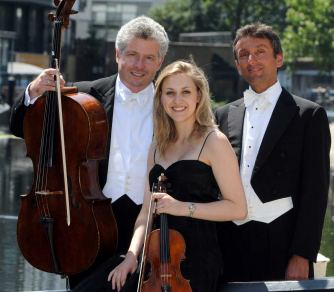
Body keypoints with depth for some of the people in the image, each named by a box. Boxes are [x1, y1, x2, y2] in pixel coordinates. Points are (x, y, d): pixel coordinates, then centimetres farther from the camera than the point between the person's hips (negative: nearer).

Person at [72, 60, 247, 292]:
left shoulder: (214, 142, -1)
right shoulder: (158, 148, 18)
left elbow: (238, 208, -7)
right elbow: (147, 211, 15)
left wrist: (184, 207, -16)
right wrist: (132, 254, -2)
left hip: (196, 262, -6)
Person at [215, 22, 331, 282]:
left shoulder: (310, 115, 1)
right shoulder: (224, 116, 14)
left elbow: (316, 191, -4)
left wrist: (302, 256, -12)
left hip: (283, 249, -3)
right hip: (231, 250, 4)